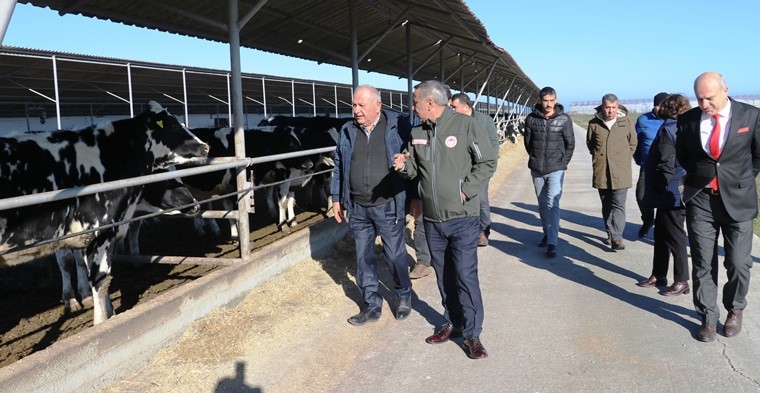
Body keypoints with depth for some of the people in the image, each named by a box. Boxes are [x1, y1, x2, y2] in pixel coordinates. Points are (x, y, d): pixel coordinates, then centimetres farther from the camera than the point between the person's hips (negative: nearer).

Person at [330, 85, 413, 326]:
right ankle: (372, 306, 24)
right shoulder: (347, 132, 6)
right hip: (357, 208, 4)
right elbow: (339, 168, 14)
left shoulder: (398, 127, -7)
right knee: (363, 258, 10)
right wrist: (336, 198, 13)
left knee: (395, 255, 7)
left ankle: (404, 296, 33)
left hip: (388, 206, -4)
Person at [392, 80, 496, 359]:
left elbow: (487, 162, -7)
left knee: (465, 275, -4)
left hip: (462, 218, -5)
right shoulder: (417, 133, 6)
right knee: (443, 274, 15)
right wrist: (404, 166, -7)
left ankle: (472, 333, 9)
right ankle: (452, 322, 31)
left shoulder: (465, 125, -10)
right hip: (432, 219, 6)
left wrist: (466, 191, -14)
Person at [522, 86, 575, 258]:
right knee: (542, 204, 14)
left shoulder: (564, 119, -5)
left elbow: (570, 144, 1)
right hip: (537, 169, 3)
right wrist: (535, 158, 8)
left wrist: (563, 163, -1)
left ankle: (552, 243, -10)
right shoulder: (531, 118, -2)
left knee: (552, 204, -10)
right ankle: (547, 233, 30)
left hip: (556, 169, -3)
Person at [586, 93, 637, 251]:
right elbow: (590, 143, 16)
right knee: (606, 205, 13)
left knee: (618, 205, -7)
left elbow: (633, 143, 10)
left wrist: (624, 159, 7)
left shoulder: (625, 122, -2)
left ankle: (616, 237, -10)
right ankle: (610, 233, 26)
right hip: (601, 172, 2)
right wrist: (598, 157, 10)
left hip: (621, 172, -2)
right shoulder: (594, 123, 0)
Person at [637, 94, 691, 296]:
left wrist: (659, 187, -9)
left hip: (670, 195, -9)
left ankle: (681, 281, 10)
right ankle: (658, 275, 27)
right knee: (661, 234, 17)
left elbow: (665, 164, -21)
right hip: (675, 193, 9)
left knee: (675, 237, 0)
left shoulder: (668, 129, -15)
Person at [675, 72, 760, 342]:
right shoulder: (687, 120, -1)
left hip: (737, 200, -1)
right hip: (700, 200, 1)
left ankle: (735, 310, 29)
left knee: (738, 263, 4)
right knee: (702, 264, 6)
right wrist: (699, 175, 9)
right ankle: (708, 317, 20)